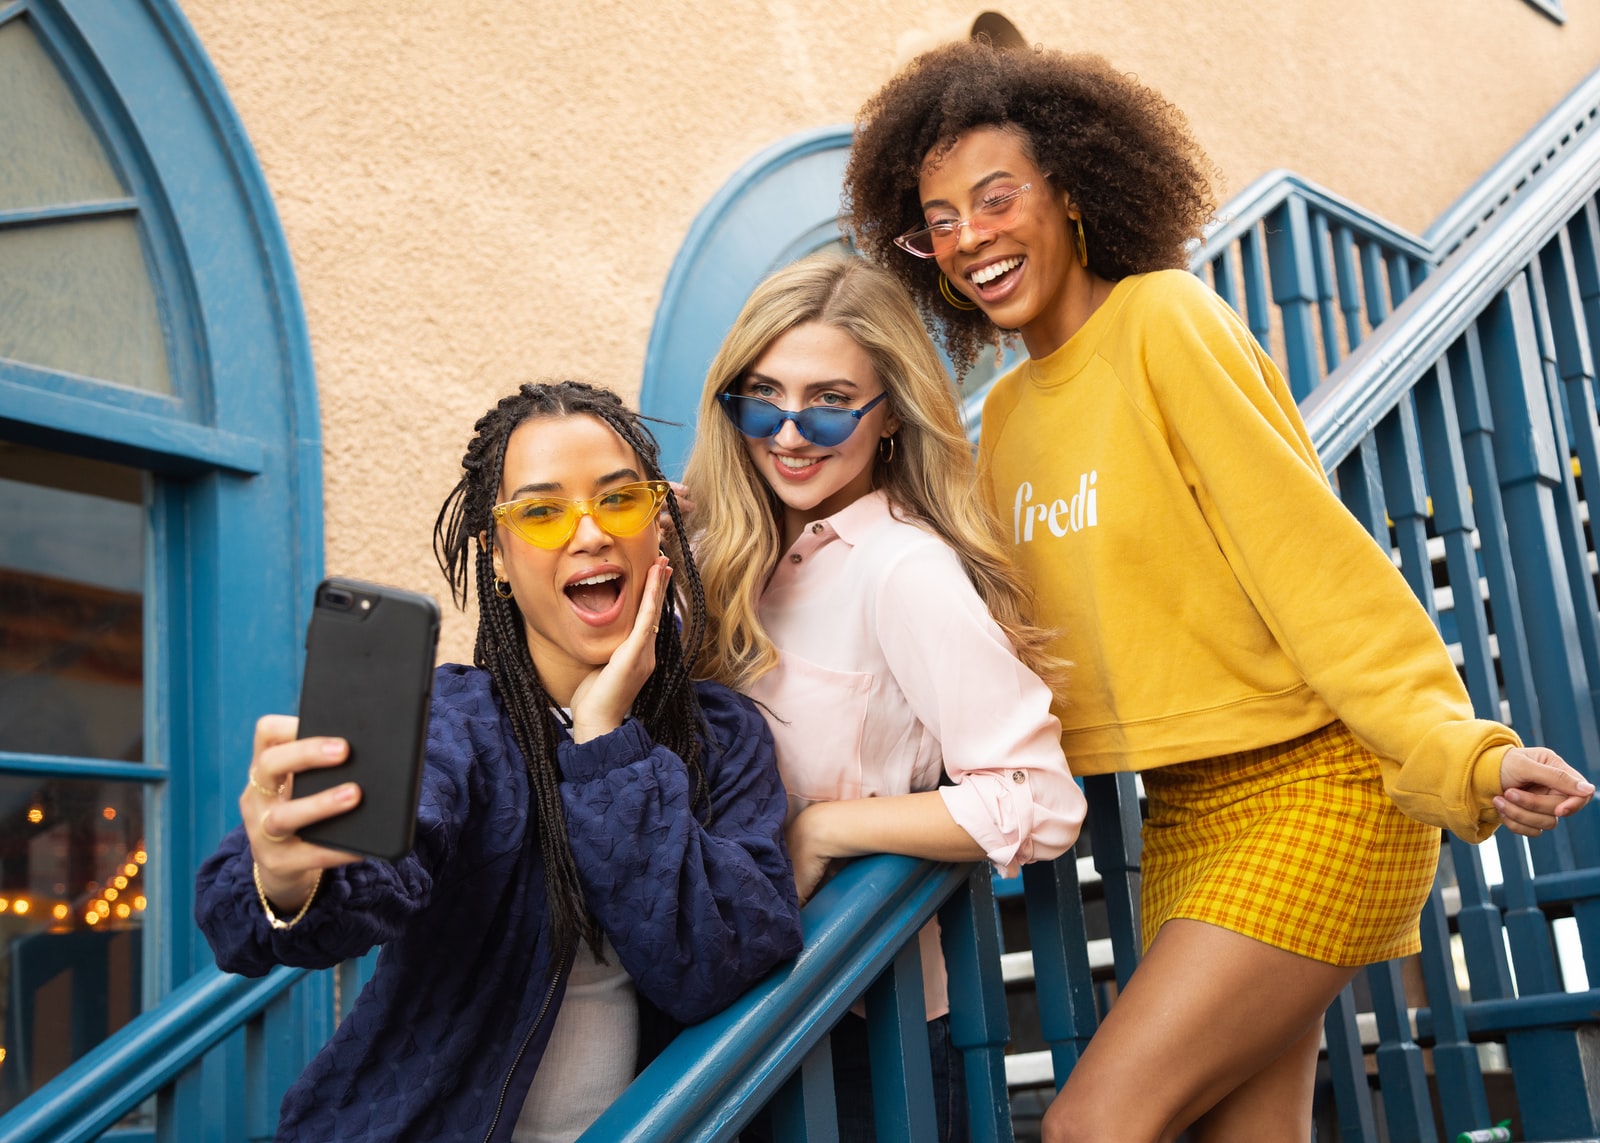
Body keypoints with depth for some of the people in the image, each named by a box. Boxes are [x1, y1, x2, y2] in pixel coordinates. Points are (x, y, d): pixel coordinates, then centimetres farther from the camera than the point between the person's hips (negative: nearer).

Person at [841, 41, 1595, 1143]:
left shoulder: (1164, 319, -11)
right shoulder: (1006, 412, 11)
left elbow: (1310, 549, -17)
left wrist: (1454, 748, -24)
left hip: (1311, 787, -7)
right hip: (1185, 814, 7)